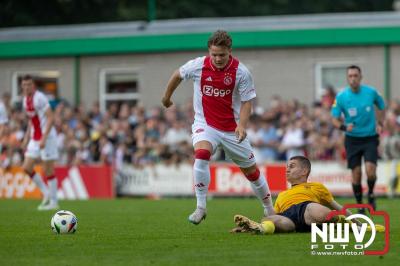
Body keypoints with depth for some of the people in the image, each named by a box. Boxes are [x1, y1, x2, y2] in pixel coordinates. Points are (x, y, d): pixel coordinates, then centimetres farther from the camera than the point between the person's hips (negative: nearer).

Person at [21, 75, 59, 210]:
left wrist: (44, 138, -25)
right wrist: (27, 137, 18)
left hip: (47, 137, -8)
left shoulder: (40, 98, -16)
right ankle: (46, 193, 15)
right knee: (27, 167, 2)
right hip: (35, 138, 8)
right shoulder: (25, 100, 11)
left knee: (48, 170, -4)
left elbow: (50, 118, -20)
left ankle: (53, 202, 5)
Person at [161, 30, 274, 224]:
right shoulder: (197, 66, -12)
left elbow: (246, 102, -10)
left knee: (250, 170, 8)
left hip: (232, 128, 0)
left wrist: (241, 125, -27)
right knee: (201, 154, -30)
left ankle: (269, 209, 30)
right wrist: (167, 97, 23)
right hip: (205, 124, 0)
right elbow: (177, 75, 9)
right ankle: (200, 207, -23)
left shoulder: (241, 72, -15)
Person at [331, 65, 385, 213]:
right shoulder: (341, 97, -9)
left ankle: (371, 194, 13)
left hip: (370, 138, 0)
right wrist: (344, 127, -25)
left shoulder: (371, 92, -7)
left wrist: (379, 123, -2)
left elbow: (381, 107, 12)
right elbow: (334, 119, -5)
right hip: (352, 139, 0)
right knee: (356, 173, -2)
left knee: (370, 170, -16)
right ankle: (360, 205, 16)